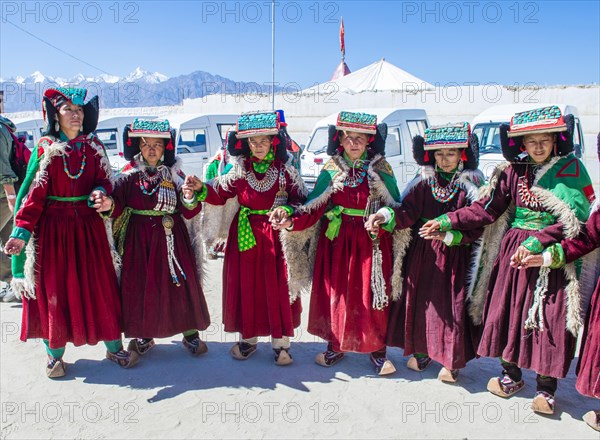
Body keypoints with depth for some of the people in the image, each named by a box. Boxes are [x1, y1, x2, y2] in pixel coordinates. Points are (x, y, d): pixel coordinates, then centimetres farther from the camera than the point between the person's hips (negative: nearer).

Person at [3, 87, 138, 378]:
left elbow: (104, 180, 8)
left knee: (99, 286, 7)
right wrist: (22, 232, -13)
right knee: (53, 289, 6)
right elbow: (34, 193, -5)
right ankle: (55, 354, 22)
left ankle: (113, 347, 19)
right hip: (52, 227, -2)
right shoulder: (45, 148, -2)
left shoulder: (94, 147, 6)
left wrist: (100, 192, -16)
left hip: (88, 226, 2)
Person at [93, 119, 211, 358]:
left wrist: (189, 199, -21)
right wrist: (110, 205, -26)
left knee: (180, 283, 1)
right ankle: (144, 335, 23)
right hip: (138, 239, 0)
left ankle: (190, 333, 15)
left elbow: (189, 213, 0)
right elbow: (119, 207, -5)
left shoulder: (174, 174, 4)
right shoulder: (129, 175, 4)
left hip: (170, 236, 0)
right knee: (139, 284, 4)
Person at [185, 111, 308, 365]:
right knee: (246, 285, 7)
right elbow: (220, 194, 4)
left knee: (277, 286, 1)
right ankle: (248, 337, 24)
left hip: (276, 234, -2)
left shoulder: (285, 170, 1)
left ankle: (280, 342, 15)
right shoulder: (238, 169, 5)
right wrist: (202, 189, -14)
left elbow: (300, 200, 1)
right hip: (246, 234, 2)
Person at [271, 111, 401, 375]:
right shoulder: (331, 170, 3)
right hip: (336, 240, 2)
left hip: (372, 241, -1)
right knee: (336, 292, 8)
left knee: (372, 296, 3)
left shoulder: (381, 169, 0)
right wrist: (291, 221, -20)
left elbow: (396, 207, 0)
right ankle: (336, 346, 28)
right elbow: (315, 206, -4)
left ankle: (377, 350, 22)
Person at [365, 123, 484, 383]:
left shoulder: (472, 185, -4)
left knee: (451, 306, -1)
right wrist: (386, 216, -28)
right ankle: (422, 351, 29)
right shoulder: (424, 181, 4)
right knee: (420, 300, 8)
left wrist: (451, 236, -24)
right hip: (422, 253, 3)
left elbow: (478, 226, -10)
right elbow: (408, 212, -9)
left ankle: (453, 361, 18)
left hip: (455, 255, -3)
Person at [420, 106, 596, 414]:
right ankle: (511, 375, 29)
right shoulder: (513, 170, 4)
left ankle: (546, 386, 17)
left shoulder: (570, 170, -5)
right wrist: (448, 221, -2)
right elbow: (487, 209, 5)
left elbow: (573, 221, -13)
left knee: (549, 318, -1)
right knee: (508, 309, 9)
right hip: (512, 249, 4)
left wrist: (538, 241, -24)